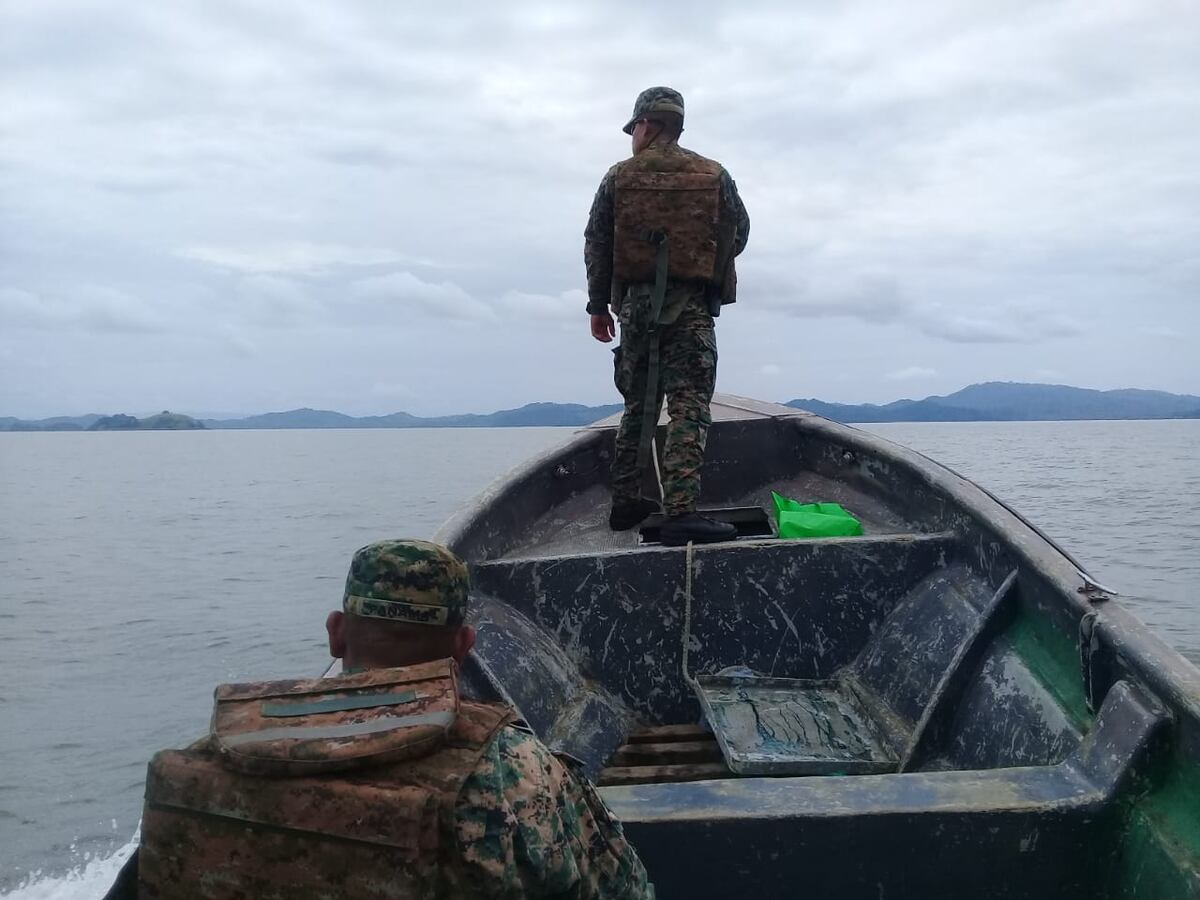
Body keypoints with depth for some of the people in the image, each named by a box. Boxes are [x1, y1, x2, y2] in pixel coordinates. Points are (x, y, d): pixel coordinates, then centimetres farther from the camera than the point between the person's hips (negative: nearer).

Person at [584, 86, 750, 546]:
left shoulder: (619, 177, 5)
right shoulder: (715, 176, 4)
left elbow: (596, 244, 5)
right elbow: (739, 235, 12)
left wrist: (598, 305, 12)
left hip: (635, 305, 2)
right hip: (692, 308, -2)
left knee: (638, 406, 16)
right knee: (689, 407, -8)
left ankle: (625, 502, 22)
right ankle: (680, 512, -22)